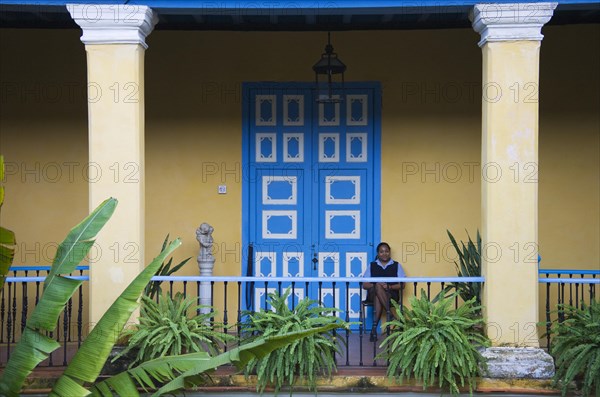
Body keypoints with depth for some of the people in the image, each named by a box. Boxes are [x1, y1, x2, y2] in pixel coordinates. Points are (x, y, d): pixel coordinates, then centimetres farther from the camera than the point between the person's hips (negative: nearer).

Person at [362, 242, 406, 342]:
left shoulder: (397, 266, 12)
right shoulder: (372, 266, 15)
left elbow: (401, 285, 3)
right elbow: (364, 285, 6)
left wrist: (389, 287, -17)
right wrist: (376, 285, -15)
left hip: (391, 294, -1)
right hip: (373, 293, 1)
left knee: (378, 297, -37)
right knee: (377, 288, -37)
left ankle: (374, 328, -37)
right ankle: (389, 313, -35)